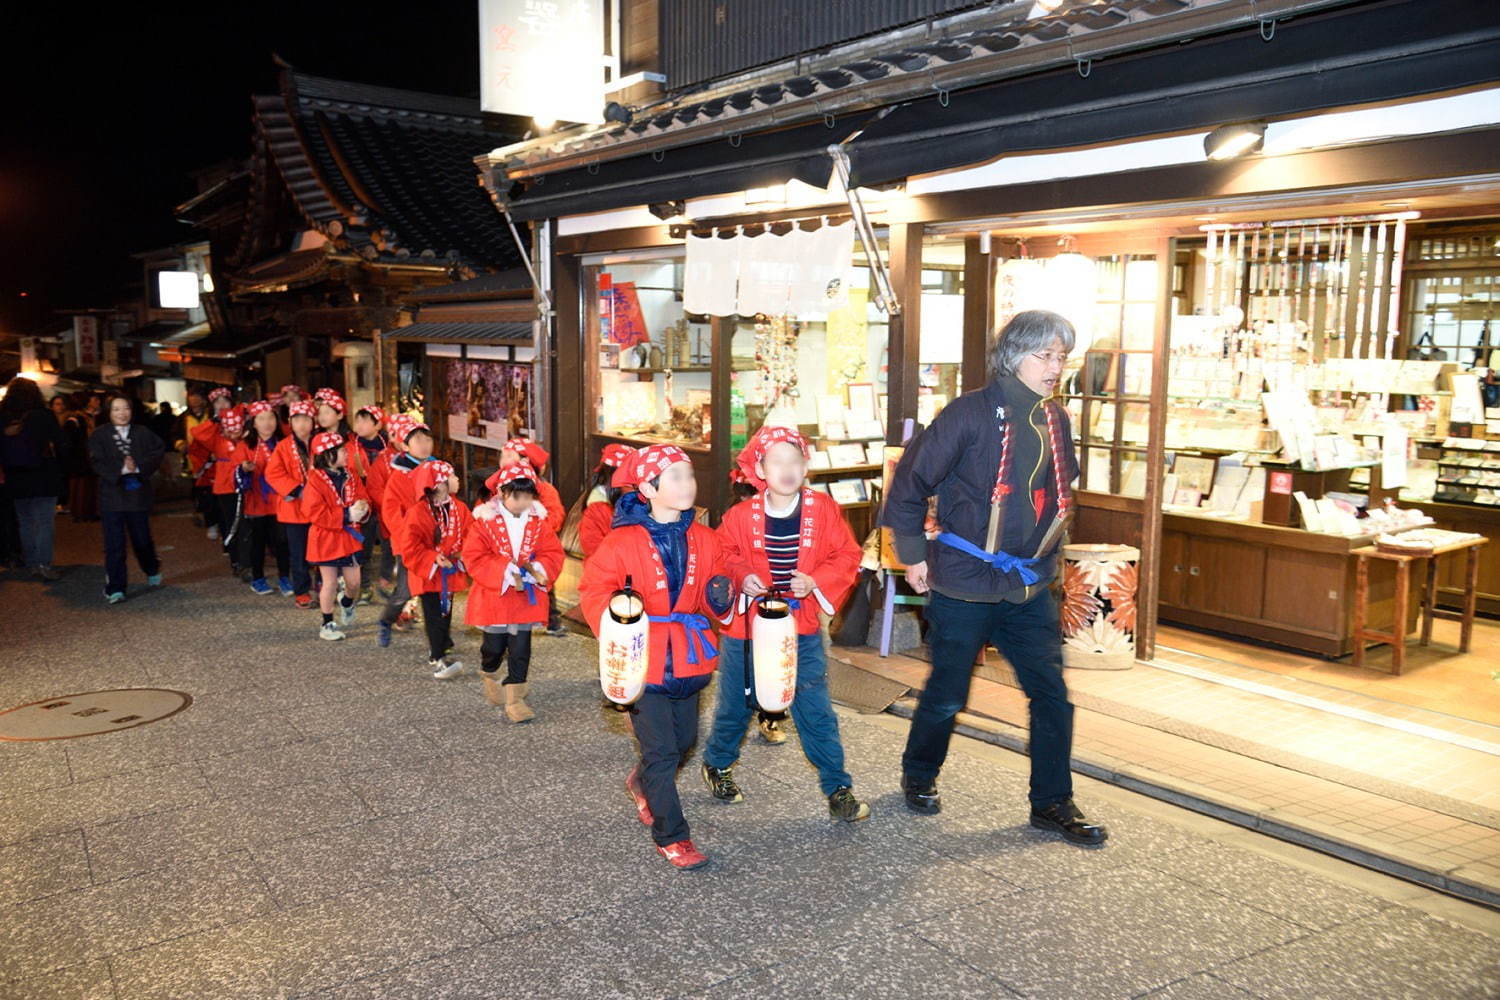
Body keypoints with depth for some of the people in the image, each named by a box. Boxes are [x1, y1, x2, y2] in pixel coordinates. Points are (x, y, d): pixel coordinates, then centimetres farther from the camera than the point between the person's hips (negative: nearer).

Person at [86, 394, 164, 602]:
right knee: (114, 545, -3)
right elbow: (98, 463, -7)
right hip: (111, 496, -1)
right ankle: (115, 589, 2)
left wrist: (138, 467, -18)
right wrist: (121, 469, -19)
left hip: (138, 494, 1)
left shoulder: (143, 434, 5)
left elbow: (157, 454, -4)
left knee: (142, 540, 9)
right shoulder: (99, 435, 1)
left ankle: (152, 570, 39)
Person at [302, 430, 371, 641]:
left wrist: (362, 508, -17)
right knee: (330, 582, 3)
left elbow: (363, 499, 8)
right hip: (326, 539, -5)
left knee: (354, 581, 8)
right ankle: (327, 625, 17)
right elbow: (315, 513, -20)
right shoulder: (315, 480, -15)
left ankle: (346, 603, 42)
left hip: (349, 537, 5)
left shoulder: (350, 477, 5)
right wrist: (346, 515, -24)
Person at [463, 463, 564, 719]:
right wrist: (505, 571, -21)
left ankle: (514, 698, 11)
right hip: (494, 595, -2)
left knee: (520, 649, 2)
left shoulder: (539, 522, -1)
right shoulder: (486, 521, -9)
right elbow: (474, 557, -13)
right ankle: (489, 677, 42)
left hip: (527, 596, 2)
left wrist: (539, 569, -21)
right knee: (494, 647, 10)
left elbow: (553, 553, -1)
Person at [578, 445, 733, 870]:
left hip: (687, 657, 6)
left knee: (685, 740, 19)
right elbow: (593, 588, -6)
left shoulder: (703, 540, 2)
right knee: (662, 751, -4)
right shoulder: (625, 540, -13)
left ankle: (642, 783, 50)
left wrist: (720, 596, -12)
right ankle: (672, 838, 10)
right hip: (644, 660, -6)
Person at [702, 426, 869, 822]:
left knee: (816, 711, 2)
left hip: (802, 631, 0)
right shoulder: (741, 515, -9)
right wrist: (741, 577, -15)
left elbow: (847, 556, -3)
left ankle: (838, 789, 16)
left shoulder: (823, 510, -9)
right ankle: (717, 765, 43)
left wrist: (817, 581, -17)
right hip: (747, 627, 0)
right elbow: (722, 557, 3)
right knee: (735, 705, 16)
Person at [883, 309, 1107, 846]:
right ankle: (918, 776, 34)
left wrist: (1044, 555, 17)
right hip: (966, 584, -6)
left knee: (1053, 696, 5)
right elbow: (911, 481, -11)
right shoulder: (971, 414, -15)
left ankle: (1053, 803, 21)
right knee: (947, 694, 9)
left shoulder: (1057, 420, 6)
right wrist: (913, 554, -8)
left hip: (1030, 587, 6)